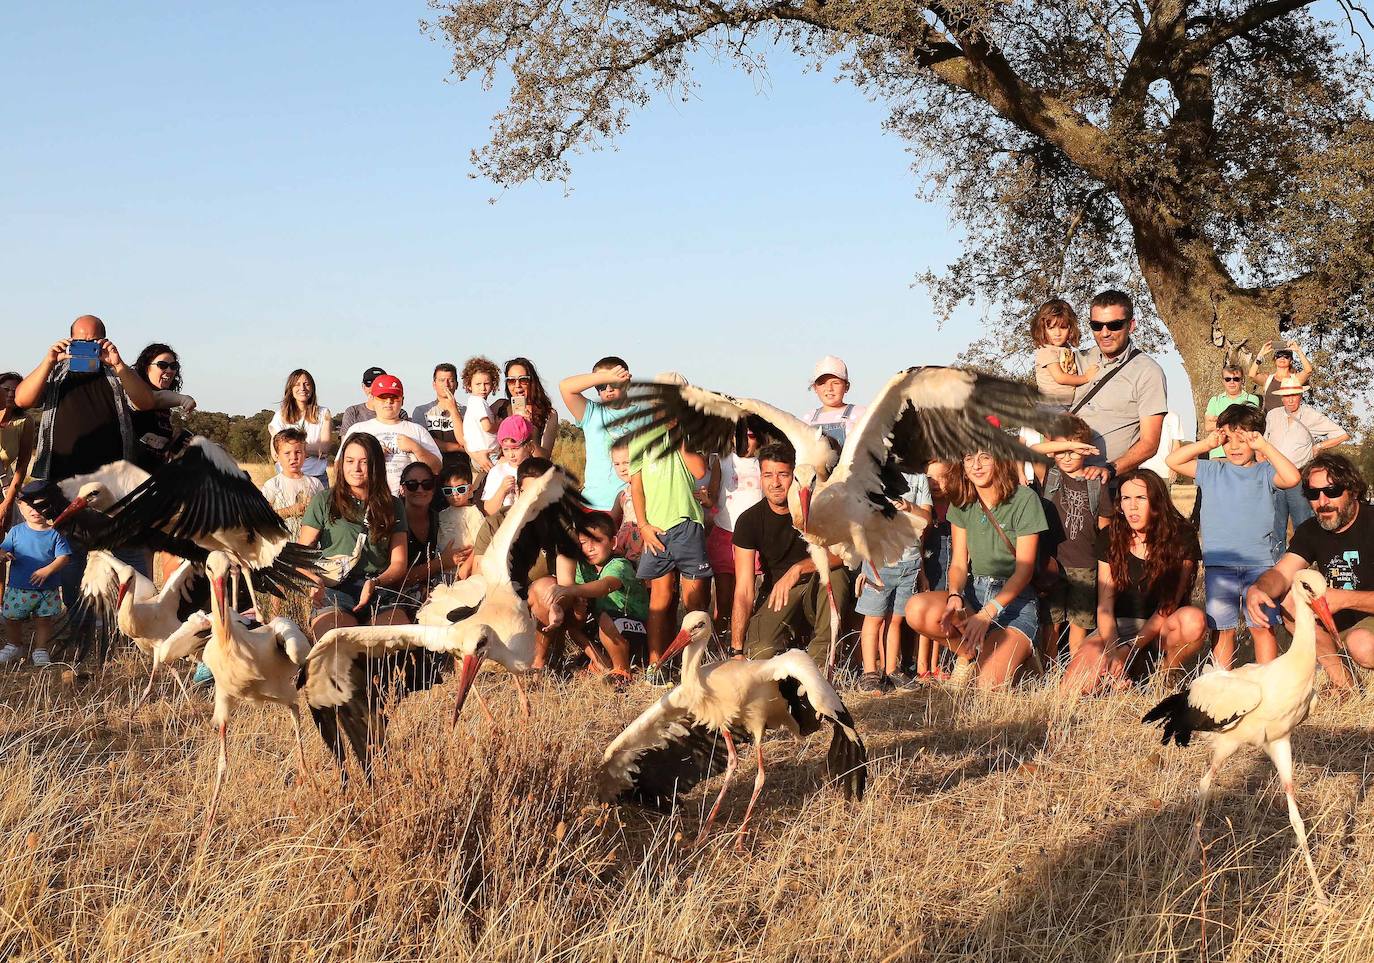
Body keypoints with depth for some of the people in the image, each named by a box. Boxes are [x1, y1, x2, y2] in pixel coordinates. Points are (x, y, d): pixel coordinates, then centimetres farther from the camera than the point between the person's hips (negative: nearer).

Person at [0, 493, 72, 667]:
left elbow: (63, 557, -8)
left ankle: (40, 650, 23)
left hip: (47, 589, -1)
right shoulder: (16, 532, 0)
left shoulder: (54, 533, -5)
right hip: (18, 588, 1)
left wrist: (47, 570, -23)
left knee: (44, 620, 7)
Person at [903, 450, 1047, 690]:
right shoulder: (962, 503, 6)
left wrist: (987, 612, -23)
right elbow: (958, 563, 3)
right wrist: (955, 596, -21)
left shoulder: (1024, 500, -10)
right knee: (916, 609, -28)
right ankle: (970, 653, -2)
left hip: (1014, 599, -5)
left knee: (989, 686, -27)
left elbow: (1024, 570, -12)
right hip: (973, 593, 5)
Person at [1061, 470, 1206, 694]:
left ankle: (1169, 676, -7)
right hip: (1118, 626, 1)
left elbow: (1168, 606, -14)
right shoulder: (1110, 537, -2)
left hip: (1162, 627, -1)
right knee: (1070, 690, -24)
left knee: (1193, 619, -37)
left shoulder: (1181, 539, -10)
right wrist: (1113, 652, -22)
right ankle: (1128, 670, 5)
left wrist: (1129, 649, -21)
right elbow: (1104, 605, -5)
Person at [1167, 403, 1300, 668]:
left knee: (1262, 625, -1)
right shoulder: (1212, 471, 11)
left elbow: (1292, 478, -14)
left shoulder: (1264, 472, 5)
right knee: (1222, 628, 4)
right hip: (1218, 563, 1)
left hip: (1259, 563, -1)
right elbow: (1174, 461, 6)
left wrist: (1265, 447, -10)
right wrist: (1206, 444, -1)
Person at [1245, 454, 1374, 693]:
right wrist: (1257, 590, -33)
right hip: (1336, 623, 6)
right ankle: (1338, 676, -10)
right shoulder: (1311, 530, 1)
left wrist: (1344, 598, -36)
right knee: (1289, 595, -14)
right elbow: (1281, 574, -10)